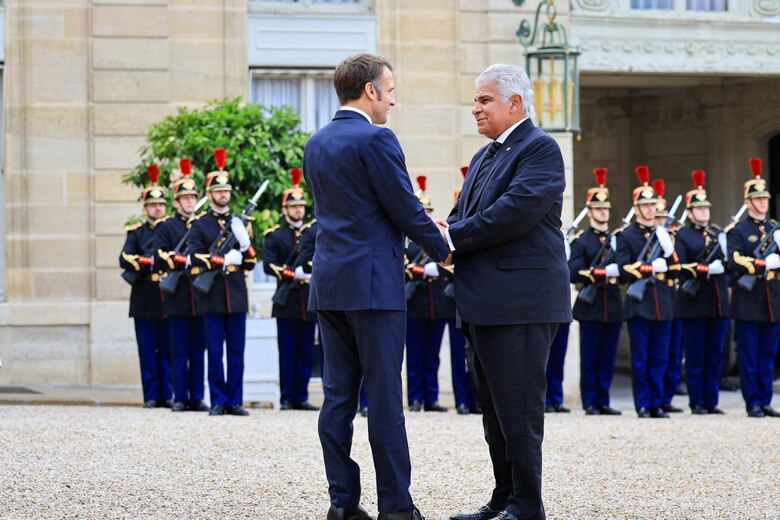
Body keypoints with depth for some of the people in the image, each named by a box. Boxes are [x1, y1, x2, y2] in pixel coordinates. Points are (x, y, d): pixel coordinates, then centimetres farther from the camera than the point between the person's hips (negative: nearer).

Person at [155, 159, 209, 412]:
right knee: (179, 351, 0)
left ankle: (196, 398, 8)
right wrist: (185, 261, -17)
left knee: (198, 350, 4)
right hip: (178, 297, -3)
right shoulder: (166, 227, 5)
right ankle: (180, 398, 3)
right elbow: (159, 258, -6)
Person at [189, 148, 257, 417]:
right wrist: (225, 260, -13)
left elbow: (250, 263, 9)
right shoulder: (199, 225, 5)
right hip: (211, 296, -3)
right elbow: (196, 261, -5)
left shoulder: (239, 223, 13)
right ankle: (218, 401, 4)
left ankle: (235, 401, 6)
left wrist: (244, 241, -9)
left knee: (236, 351, 2)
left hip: (236, 295, 3)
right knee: (215, 351, 0)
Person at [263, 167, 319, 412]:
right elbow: (269, 265, -9)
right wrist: (293, 273, -21)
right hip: (286, 301, -3)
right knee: (287, 353, -1)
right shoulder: (274, 235, 4)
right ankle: (287, 398, 2)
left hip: (309, 301, 3)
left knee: (306, 352, 4)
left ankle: (301, 397, 9)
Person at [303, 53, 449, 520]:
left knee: (338, 396, 7)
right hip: (373, 284, -8)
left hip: (329, 284, 8)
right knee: (385, 398, -3)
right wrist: (442, 248, 6)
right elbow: (405, 207, -11)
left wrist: (418, 223, 19)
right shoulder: (376, 140, -12)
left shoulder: (317, 144, 13)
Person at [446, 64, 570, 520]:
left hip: (520, 302, -10)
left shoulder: (540, 149, -9)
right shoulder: (485, 157, 21)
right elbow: (464, 217, 16)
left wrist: (454, 237, -15)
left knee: (518, 411, -7)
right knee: (495, 411, 14)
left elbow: (516, 210, -21)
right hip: (485, 305, 10)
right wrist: (445, 236, -7)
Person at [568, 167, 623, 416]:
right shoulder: (581, 240, 1)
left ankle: (604, 402, 12)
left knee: (608, 358, 6)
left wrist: (619, 270, -12)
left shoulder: (617, 238, 14)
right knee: (590, 358, -1)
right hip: (590, 306, -4)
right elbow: (574, 273, -11)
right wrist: (603, 272, -19)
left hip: (613, 306, 4)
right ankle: (590, 403, 4)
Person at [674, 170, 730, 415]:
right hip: (694, 303, -5)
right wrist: (705, 269, -20)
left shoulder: (718, 233, 16)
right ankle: (697, 403, 2)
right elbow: (679, 267, -10)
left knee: (715, 355, 6)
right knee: (695, 356, -1)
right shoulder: (682, 236, 0)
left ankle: (711, 401, 11)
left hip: (718, 302, 5)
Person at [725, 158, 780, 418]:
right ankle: (753, 404, 3)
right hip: (748, 301, -5)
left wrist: (754, 263, -10)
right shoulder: (737, 230, -1)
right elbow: (735, 264, -13)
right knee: (749, 356, -1)